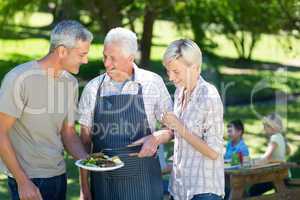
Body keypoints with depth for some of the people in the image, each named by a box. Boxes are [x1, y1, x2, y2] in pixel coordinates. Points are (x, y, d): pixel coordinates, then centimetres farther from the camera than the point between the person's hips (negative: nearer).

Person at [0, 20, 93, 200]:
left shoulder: (71, 83, 6)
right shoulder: (19, 79, -15)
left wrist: (88, 160, -6)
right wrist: (23, 182, -17)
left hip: (59, 175, 6)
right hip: (28, 178, -6)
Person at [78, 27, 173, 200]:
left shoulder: (153, 83, -2)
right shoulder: (93, 88, 2)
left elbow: (171, 128, 5)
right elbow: (85, 138, 5)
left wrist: (156, 138, -16)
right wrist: (84, 185, 2)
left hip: (143, 181, -1)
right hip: (103, 182, 1)